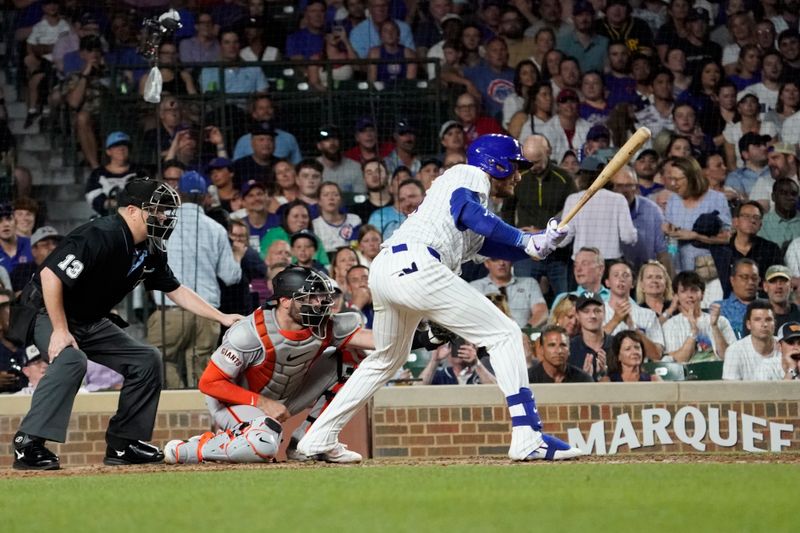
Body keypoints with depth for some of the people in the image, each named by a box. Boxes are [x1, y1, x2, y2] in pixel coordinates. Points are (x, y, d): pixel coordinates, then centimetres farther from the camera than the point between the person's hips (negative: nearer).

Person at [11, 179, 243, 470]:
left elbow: (176, 291, 15)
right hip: (49, 315, -10)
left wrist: (222, 317, 11)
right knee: (71, 360, -36)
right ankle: (28, 445, -36)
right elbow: (50, 274, -30)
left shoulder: (150, 250, 2)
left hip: (92, 323, 10)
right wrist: (60, 331, -28)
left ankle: (123, 443, 10)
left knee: (146, 359, 6)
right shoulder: (101, 236, -27)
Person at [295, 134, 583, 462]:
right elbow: (465, 210, -12)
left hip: (383, 272, 10)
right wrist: (525, 239, -9)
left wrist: (539, 243, 9)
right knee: (504, 334, -5)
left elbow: (504, 247, 26)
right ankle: (528, 439, -15)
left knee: (387, 358, 30)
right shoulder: (472, 175, 9)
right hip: (416, 266, -10)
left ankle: (318, 440, 29)